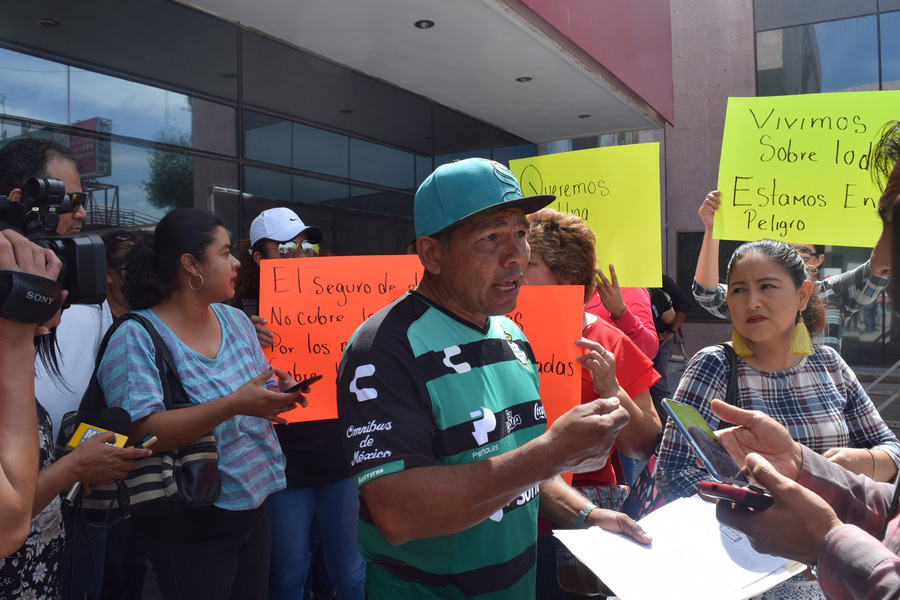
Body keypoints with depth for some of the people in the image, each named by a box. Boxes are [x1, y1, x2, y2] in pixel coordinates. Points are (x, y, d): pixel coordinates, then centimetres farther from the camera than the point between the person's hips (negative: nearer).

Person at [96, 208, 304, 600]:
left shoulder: (236, 320, 4)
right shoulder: (136, 338, -15)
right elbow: (141, 432, -25)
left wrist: (279, 395, -11)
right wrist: (233, 405, -32)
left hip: (255, 505, 6)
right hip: (191, 526, -6)